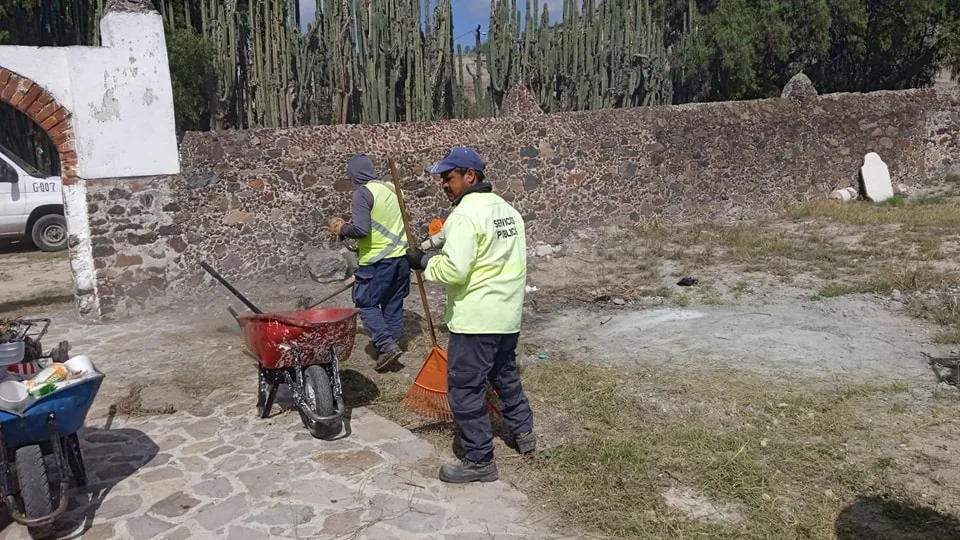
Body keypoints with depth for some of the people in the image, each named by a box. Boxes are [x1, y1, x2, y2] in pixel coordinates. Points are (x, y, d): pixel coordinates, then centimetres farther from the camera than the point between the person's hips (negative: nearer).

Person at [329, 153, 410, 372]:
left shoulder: (363, 193, -13)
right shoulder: (392, 188, 11)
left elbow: (361, 229, -21)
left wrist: (342, 229, -2)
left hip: (377, 260, -7)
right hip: (400, 255, 7)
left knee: (366, 303, 3)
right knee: (393, 304, 15)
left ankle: (387, 345, -7)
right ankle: (394, 342, 21)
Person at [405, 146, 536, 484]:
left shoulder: (465, 214, -17)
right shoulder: (508, 210, 11)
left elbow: (454, 269, -25)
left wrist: (423, 262, -9)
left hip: (475, 319, -9)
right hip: (508, 314, 9)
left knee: (464, 390, 2)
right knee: (505, 376, 27)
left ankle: (479, 462, 10)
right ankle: (523, 433, 41)